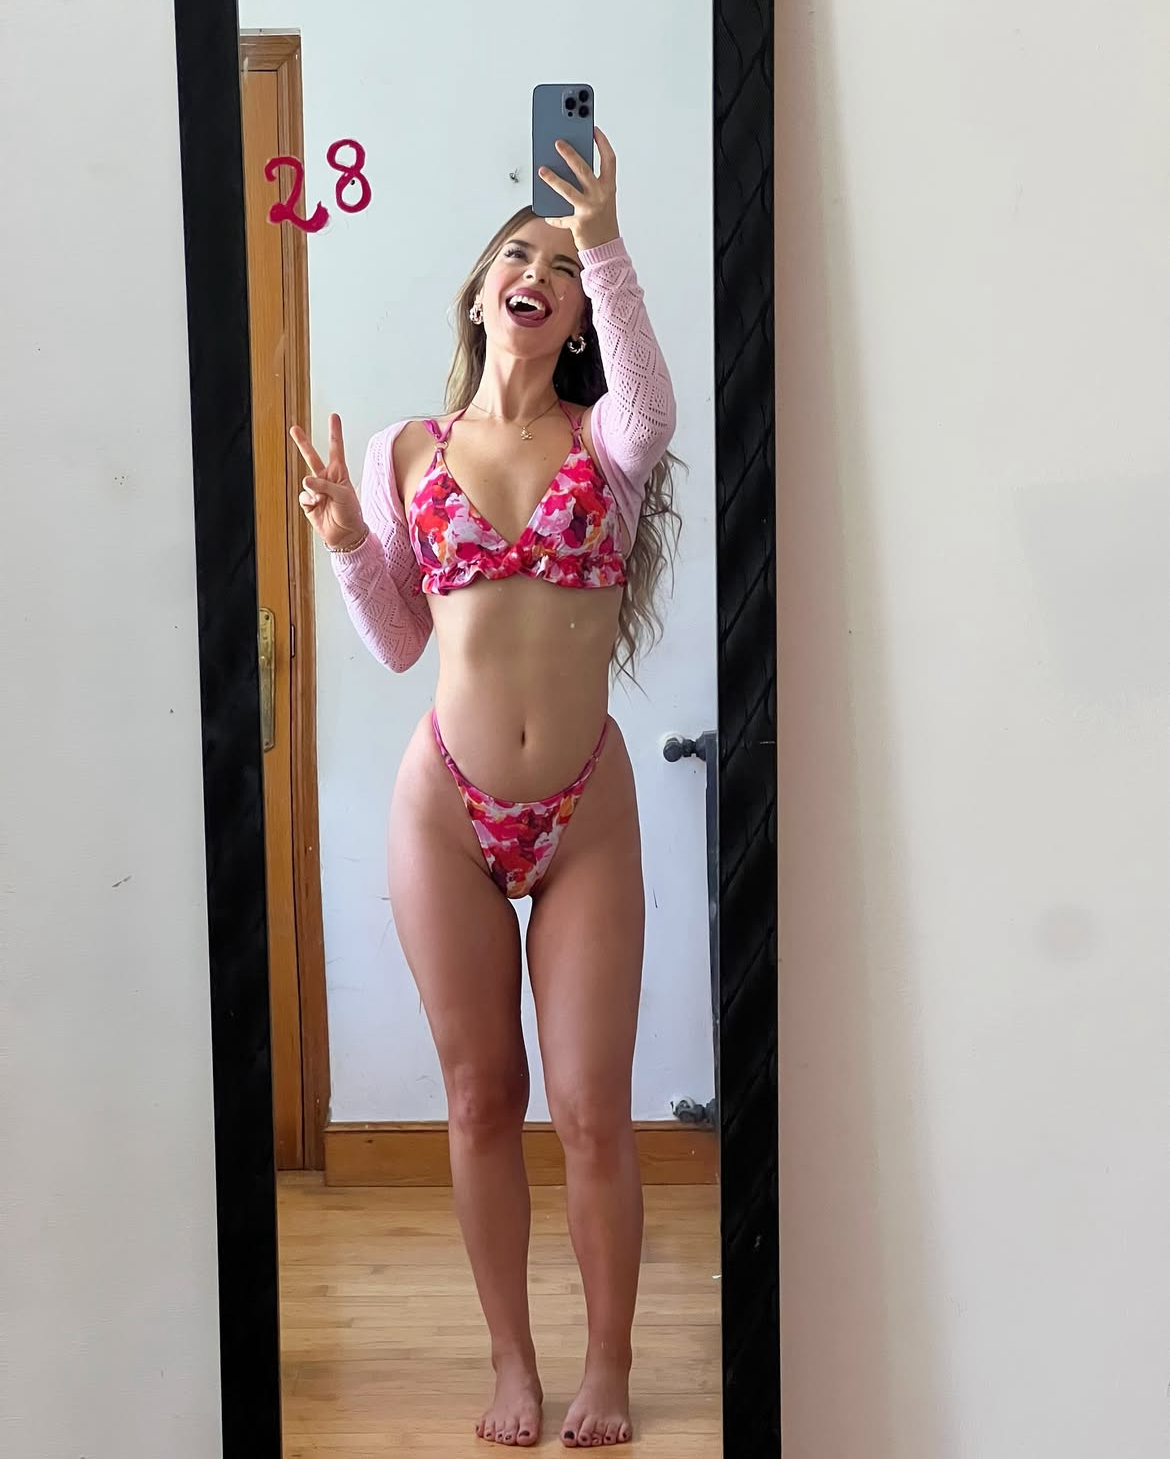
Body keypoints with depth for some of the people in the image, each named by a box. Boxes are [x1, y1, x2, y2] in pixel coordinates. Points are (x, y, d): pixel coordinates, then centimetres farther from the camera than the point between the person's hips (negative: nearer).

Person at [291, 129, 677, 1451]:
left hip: (586, 812, -1)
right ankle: (512, 1362, 28)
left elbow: (654, 409, -25)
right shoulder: (408, 451, 5)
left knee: (592, 1111, 3)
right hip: (445, 809, 1)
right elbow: (395, 646, 10)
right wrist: (346, 544, -6)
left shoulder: (604, 438, 2)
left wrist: (605, 249, -33)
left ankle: (607, 1369, 24)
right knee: (481, 1100, 11)